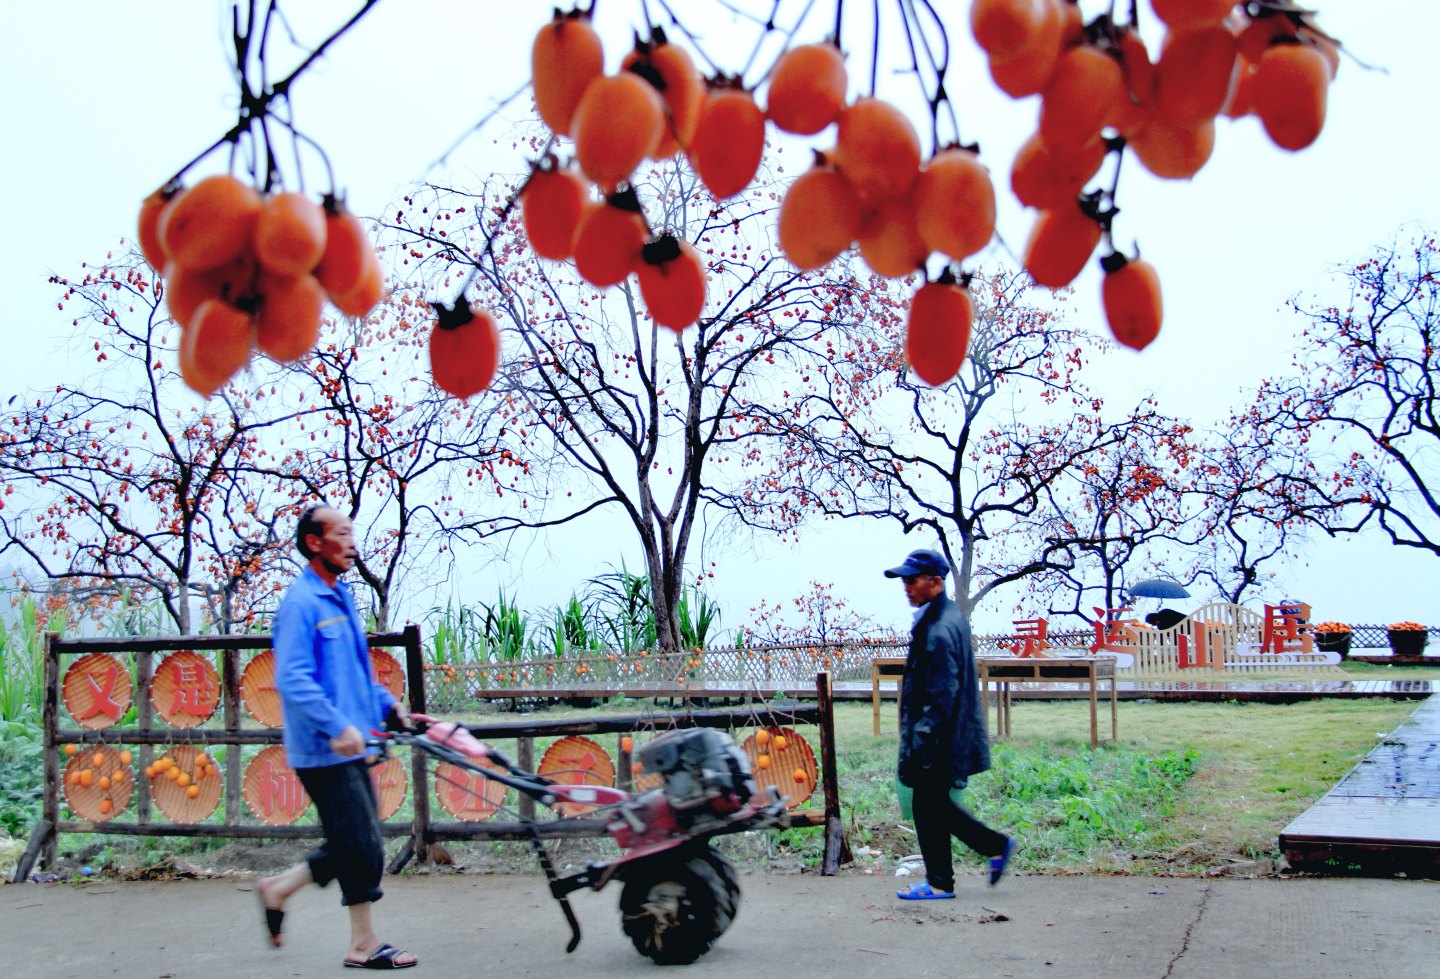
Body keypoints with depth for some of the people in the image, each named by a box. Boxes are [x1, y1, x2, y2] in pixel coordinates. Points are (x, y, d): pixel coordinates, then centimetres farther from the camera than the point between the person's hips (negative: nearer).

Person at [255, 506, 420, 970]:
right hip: (325, 750, -9)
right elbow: (292, 680, -24)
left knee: (353, 845, 15)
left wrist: (387, 703, 12)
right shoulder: (301, 602, -15)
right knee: (364, 845, -3)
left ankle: (277, 888, 30)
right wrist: (338, 727, -30)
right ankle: (365, 945, 10)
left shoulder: (341, 597, 14)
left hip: (349, 746, 9)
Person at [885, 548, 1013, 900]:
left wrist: (920, 744, -22)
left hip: (937, 738, -10)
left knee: (928, 806, 3)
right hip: (944, 735, 10)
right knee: (934, 804, 18)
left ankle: (939, 883, 15)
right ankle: (996, 845, 24)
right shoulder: (951, 615, 10)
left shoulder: (939, 632, -23)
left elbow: (941, 698, -24)